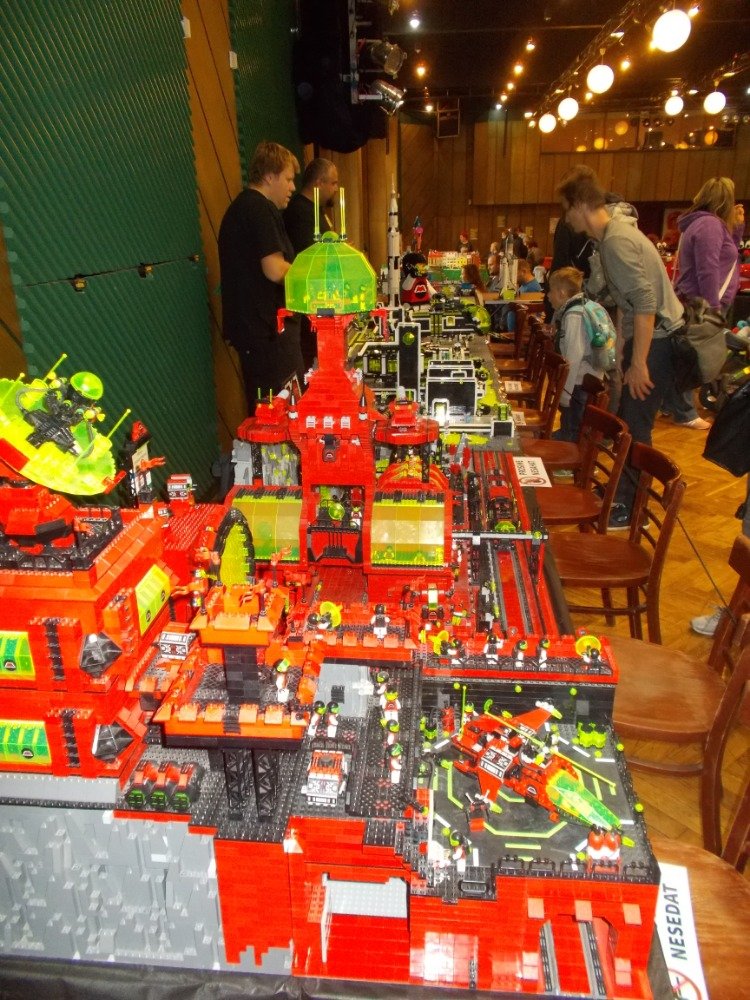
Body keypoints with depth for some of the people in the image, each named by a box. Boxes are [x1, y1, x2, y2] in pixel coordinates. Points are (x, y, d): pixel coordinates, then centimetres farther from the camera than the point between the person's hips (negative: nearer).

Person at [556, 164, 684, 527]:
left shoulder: (616, 241, -21)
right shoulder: (614, 232, 11)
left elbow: (646, 303, -27)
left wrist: (638, 364, -24)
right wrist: (623, 347, 23)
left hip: (658, 340, -10)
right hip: (645, 335, 10)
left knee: (634, 427, -3)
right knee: (627, 422, 17)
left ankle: (632, 509, 9)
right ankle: (624, 492, 31)